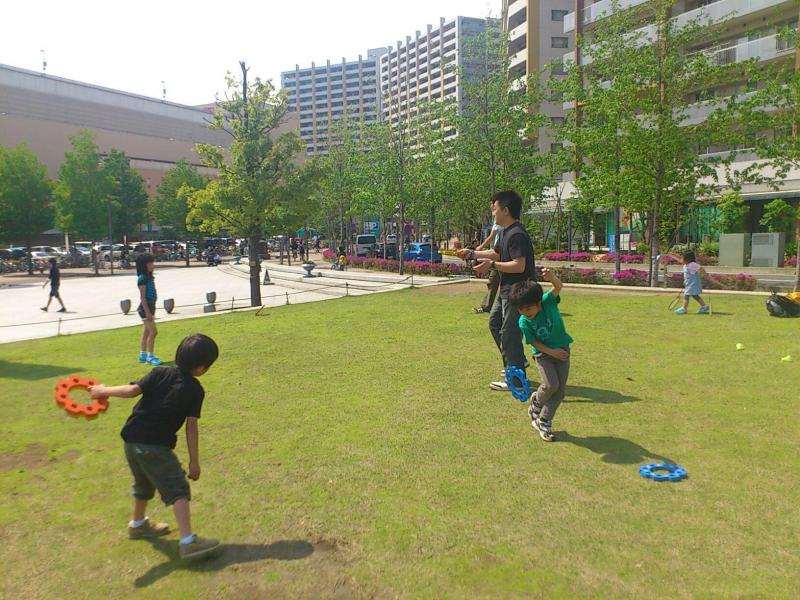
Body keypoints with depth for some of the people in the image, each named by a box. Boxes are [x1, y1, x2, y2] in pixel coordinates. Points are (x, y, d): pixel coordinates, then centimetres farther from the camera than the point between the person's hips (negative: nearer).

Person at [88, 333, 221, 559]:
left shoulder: (160, 373, 5)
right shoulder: (195, 390, -6)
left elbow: (133, 390, -7)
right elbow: (191, 426, -9)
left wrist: (103, 391, 9)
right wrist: (194, 461, -4)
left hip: (131, 439, 7)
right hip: (155, 446, -6)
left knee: (144, 484, 29)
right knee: (178, 490, -5)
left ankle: (138, 524, 51)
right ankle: (188, 541, -15)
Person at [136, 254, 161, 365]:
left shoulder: (149, 277, 13)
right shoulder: (142, 278, -14)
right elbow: (143, 297, -18)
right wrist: (147, 312, -21)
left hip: (150, 307, 10)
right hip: (145, 308, -10)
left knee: (147, 332, 14)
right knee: (153, 332, -10)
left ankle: (143, 355, 22)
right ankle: (150, 356, -4)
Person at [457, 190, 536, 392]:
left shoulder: (517, 235, -21)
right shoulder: (506, 233, 12)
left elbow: (519, 265, -27)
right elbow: (495, 253, 21)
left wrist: (492, 265, -23)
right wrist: (471, 253, 13)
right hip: (507, 289, 11)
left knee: (509, 332, -6)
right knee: (495, 322, 23)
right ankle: (517, 361, 33)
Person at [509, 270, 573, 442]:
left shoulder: (547, 302, -18)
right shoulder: (524, 322, -17)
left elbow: (558, 287, -35)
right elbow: (533, 342, -10)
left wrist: (552, 278, -57)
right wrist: (551, 352, -19)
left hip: (562, 349, 2)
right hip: (543, 353, -2)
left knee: (560, 389, -1)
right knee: (550, 385, -18)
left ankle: (543, 422, 13)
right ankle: (536, 404, 16)